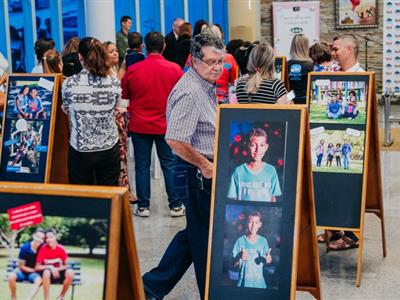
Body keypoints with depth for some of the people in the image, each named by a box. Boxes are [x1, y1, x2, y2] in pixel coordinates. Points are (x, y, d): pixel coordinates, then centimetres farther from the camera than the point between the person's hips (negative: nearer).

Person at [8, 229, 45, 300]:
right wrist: (34, 270, -12)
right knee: (11, 277, -31)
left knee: (39, 280, -34)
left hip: (34, 273, 0)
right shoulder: (25, 248, -15)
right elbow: (21, 266, -9)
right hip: (22, 271, 0)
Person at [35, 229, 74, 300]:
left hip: (58, 272, 2)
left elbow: (66, 265, 0)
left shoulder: (61, 248, -5)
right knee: (47, 272, -38)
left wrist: (57, 269, -20)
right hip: (48, 273, -2)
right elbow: (37, 267, -12)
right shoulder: (43, 249, -11)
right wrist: (50, 267, -25)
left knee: (70, 272, -28)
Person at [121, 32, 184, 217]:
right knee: (169, 164, 8)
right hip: (166, 125, 0)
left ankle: (143, 206, 11)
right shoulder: (174, 69, -8)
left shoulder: (133, 70, -8)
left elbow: (124, 95, 5)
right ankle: (175, 206, 11)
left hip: (139, 126, 0)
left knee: (142, 165, 8)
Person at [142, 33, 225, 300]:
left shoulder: (206, 87, 12)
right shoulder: (189, 92, -20)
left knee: (195, 232, 17)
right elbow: (176, 141, -28)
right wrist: (205, 165, -18)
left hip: (205, 170, 10)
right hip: (199, 173, -10)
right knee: (206, 236, 4)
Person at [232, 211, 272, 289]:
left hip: (259, 282, 2)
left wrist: (268, 260, -14)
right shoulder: (240, 241, -7)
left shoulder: (263, 241, -1)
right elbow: (234, 264, -4)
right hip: (244, 282, -2)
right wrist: (239, 258, -25)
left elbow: (265, 262, 8)